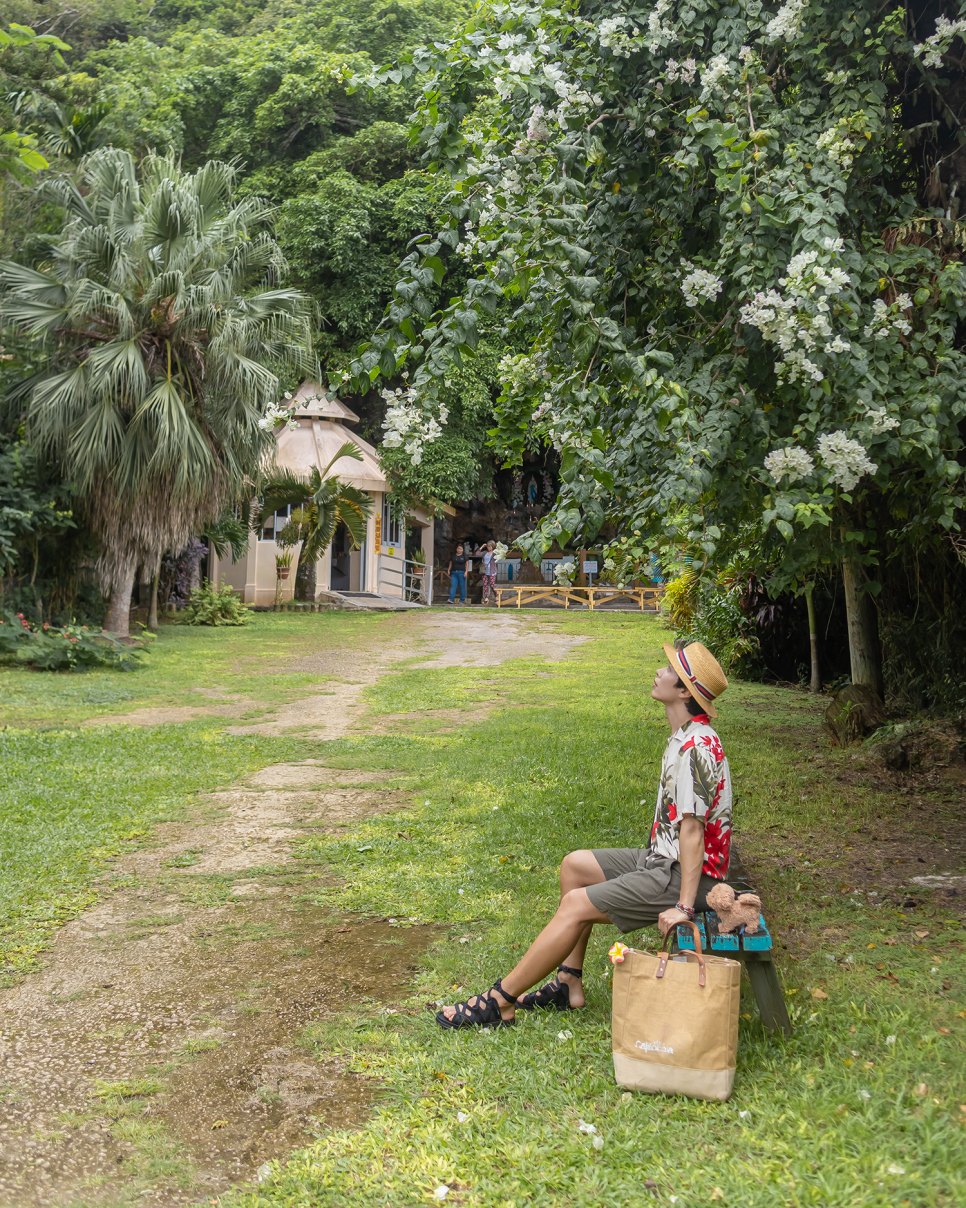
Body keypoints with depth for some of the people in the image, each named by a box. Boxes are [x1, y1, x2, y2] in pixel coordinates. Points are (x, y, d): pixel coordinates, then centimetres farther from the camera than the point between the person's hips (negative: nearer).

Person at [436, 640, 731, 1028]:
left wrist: (683, 906, -28)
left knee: (577, 904, -14)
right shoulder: (686, 737, 9)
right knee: (574, 865, 13)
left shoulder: (695, 748, -24)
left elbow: (692, 830, -27)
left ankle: (499, 1002, -5)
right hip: (662, 858, 10)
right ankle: (568, 983, 15)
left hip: (683, 876, -10)